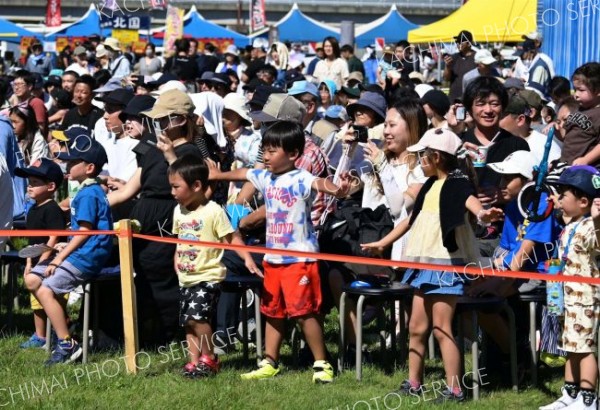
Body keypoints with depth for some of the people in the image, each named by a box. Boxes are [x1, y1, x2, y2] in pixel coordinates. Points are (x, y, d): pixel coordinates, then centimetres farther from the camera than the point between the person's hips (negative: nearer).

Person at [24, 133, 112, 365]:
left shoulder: (88, 194, -14)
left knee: (46, 290, -19)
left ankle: (67, 346, -16)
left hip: (86, 257, -11)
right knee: (32, 279, 8)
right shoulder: (90, 191, 16)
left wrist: (60, 259, -16)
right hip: (80, 253, 11)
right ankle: (63, 331, 10)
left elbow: (85, 231, -18)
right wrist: (66, 247, 10)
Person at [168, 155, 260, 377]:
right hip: (186, 278, 8)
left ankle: (209, 358, -3)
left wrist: (247, 258, -24)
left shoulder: (213, 211, -13)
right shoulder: (179, 211, 9)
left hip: (208, 276, -8)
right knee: (188, 322, 9)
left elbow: (231, 238, -14)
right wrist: (177, 262, 16)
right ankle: (194, 361, 18)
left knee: (197, 316, -19)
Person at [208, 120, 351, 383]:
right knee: (272, 311, 16)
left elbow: (317, 183, -38)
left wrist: (334, 189, -61)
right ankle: (269, 363, 28)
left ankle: (321, 364, 1)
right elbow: (243, 174, 28)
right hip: (273, 257, 8)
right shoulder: (265, 178, 8)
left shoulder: (300, 180, -16)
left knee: (304, 311, -8)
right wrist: (218, 175, 46)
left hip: (300, 257, -8)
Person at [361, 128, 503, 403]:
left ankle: (454, 389, -6)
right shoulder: (431, 185, 14)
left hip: (446, 262, -9)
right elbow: (412, 219, 26)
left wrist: (482, 213, -57)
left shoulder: (457, 183, -11)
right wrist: (383, 243, 34)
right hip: (424, 262, 9)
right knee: (417, 327, 13)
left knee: (441, 328, -10)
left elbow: (470, 200, -34)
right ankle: (413, 384, 22)